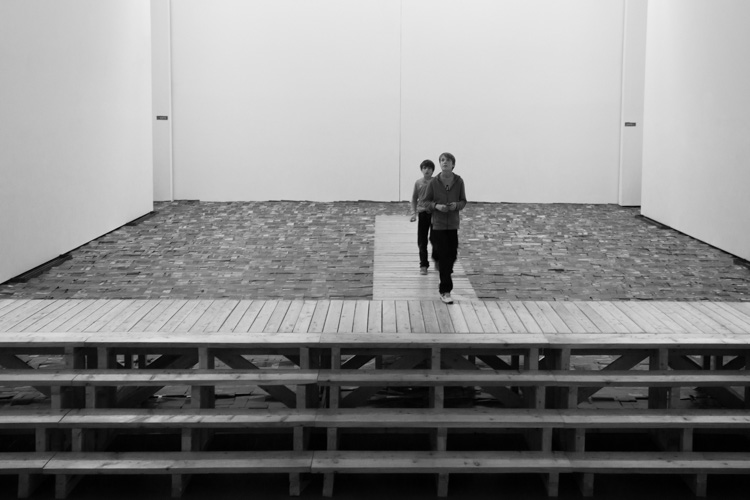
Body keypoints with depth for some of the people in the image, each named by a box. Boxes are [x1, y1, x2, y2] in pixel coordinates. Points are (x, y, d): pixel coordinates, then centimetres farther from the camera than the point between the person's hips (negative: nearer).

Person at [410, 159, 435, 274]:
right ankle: (423, 265, 8)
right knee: (422, 241, 0)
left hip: (434, 213, -2)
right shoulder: (418, 182, 4)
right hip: (422, 213, 2)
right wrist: (413, 213, 3)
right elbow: (414, 199, 12)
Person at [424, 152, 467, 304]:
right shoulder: (434, 182, -6)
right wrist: (436, 206, -18)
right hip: (438, 224, -2)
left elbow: (463, 201, 5)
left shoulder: (459, 182, -2)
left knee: (452, 255, 8)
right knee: (444, 257, -5)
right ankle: (445, 291, -1)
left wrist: (457, 205, -16)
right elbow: (426, 201, 1)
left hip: (453, 224, 2)